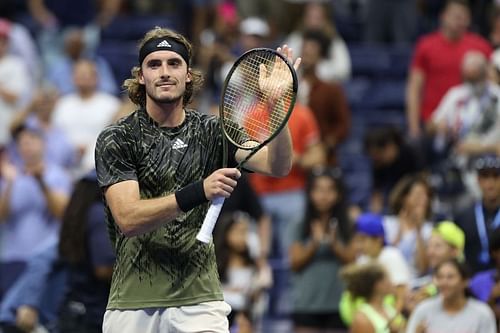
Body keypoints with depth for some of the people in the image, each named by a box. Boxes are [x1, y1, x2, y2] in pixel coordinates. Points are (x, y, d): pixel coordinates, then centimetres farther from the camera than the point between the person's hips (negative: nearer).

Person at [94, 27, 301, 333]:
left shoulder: (211, 132, 6)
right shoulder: (116, 139, -3)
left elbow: (277, 166, -8)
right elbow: (128, 218, -16)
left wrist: (277, 107, -25)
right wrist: (198, 192, -29)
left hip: (199, 299, 1)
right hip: (132, 304, -1)